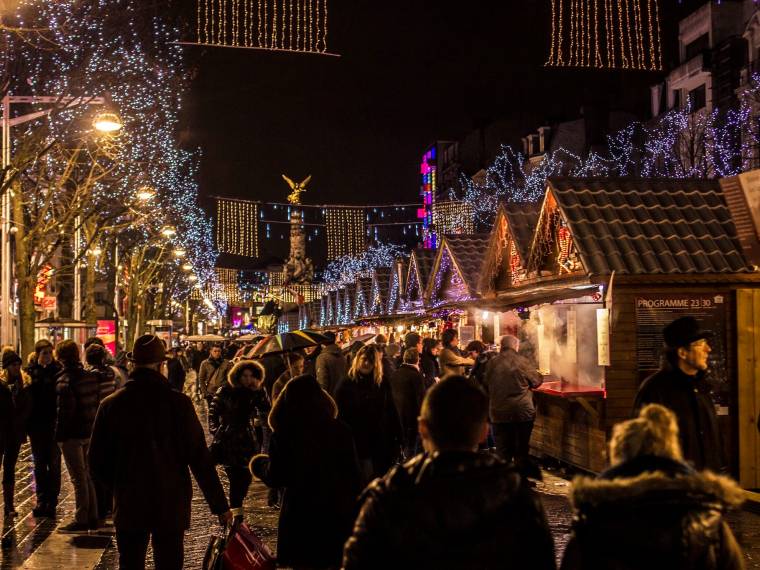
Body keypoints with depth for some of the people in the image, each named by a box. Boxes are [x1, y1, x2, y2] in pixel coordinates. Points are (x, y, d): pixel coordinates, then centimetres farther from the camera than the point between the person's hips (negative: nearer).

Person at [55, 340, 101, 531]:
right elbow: (96, 403, 11)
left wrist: (59, 435, -9)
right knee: (87, 475, 16)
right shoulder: (91, 377, 7)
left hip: (72, 435, -7)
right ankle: (92, 517, 20)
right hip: (89, 432, 7)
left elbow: (64, 410, -18)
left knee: (78, 478, -2)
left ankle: (81, 519, 3)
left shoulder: (64, 380, -15)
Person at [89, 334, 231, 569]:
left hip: (128, 506, 2)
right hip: (171, 506, -2)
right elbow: (200, 459, -12)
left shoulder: (110, 405, -5)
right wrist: (220, 506, -5)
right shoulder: (178, 403, -12)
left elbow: (97, 462, 1)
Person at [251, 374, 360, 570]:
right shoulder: (340, 429, -2)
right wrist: (352, 508, 10)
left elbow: (276, 478, -4)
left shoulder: (284, 434, -8)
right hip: (339, 513, 2)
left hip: (301, 516, -2)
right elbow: (352, 475, 1)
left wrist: (260, 465, 16)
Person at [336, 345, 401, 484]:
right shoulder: (347, 384, -4)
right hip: (358, 443, -3)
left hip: (382, 442, 3)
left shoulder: (382, 382, 4)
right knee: (366, 483, 3)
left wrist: (397, 440, 2)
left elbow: (391, 411, 6)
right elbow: (340, 415, -5)